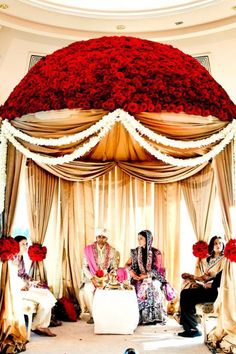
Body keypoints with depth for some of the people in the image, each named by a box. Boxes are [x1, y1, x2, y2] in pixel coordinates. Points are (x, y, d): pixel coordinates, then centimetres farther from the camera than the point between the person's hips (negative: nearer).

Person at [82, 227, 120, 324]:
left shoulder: (112, 251, -1)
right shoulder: (89, 249, -2)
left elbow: (115, 268, 0)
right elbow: (85, 267, -2)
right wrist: (92, 279, -16)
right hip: (92, 277, 0)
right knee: (87, 290, -30)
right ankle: (93, 315, -11)